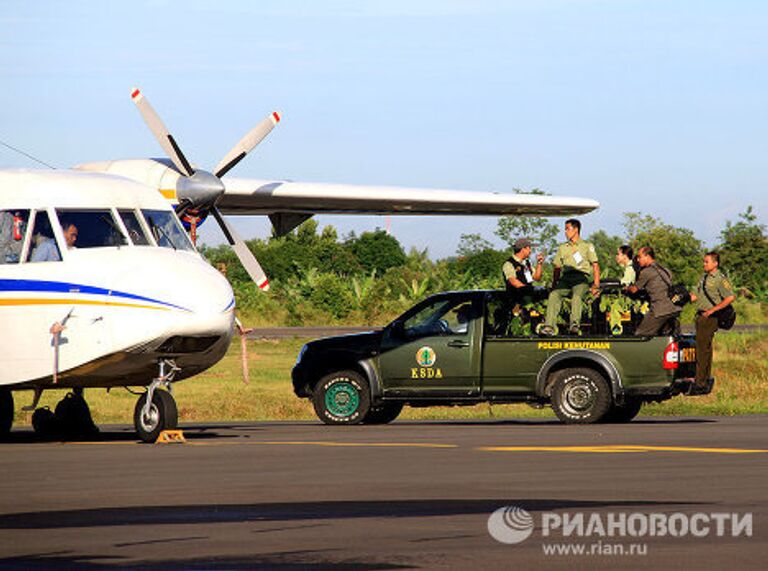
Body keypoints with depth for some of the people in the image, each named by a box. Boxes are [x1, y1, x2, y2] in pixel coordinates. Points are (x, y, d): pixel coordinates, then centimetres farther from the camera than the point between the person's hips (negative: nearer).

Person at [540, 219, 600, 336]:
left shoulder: (587, 246, 17)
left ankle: (575, 324, -50)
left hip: (581, 277, -3)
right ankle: (549, 326, -41)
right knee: (554, 294, -29)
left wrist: (596, 285, -5)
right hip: (565, 278, 3)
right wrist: (554, 285, 9)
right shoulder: (562, 248, 29)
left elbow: (595, 266, 9)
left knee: (576, 294, -37)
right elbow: (557, 268, 25)